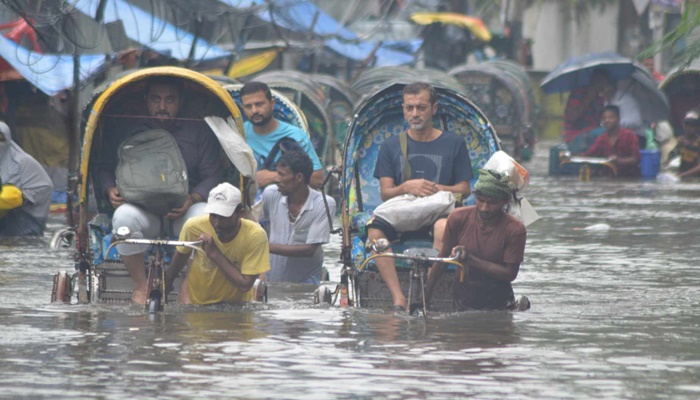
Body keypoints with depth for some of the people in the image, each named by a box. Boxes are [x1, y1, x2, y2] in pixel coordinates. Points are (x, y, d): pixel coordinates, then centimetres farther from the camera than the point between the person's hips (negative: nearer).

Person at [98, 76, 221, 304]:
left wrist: (193, 199, -15)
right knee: (124, 216, -36)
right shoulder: (124, 132, 16)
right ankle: (140, 286, -21)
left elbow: (212, 176, 6)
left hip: (185, 209, 0)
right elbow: (105, 169, 17)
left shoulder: (199, 133, 14)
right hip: (144, 211, 0)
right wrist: (111, 190, -8)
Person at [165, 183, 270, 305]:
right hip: (195, 301, 2)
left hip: (236, 304, -2)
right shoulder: (194, 227, -16)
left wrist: (215, 254, -29)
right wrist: (168, 281, 21)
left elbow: (245, 285, -24)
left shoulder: (255, 236, -23)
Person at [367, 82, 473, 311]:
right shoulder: (391, 147, 14)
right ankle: (398, 298, -37)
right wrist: (407, 187, -17)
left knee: (443, 228, -39)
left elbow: (464, 189, 6)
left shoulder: (454, 144, 11)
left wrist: (436, 189, -14)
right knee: (374, 230, -32)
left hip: (439, 210, -2)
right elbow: (385, 193, 6)